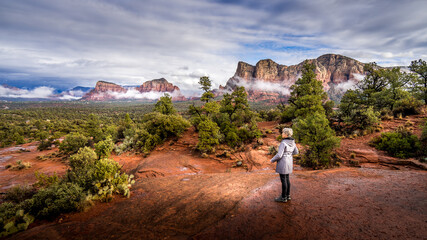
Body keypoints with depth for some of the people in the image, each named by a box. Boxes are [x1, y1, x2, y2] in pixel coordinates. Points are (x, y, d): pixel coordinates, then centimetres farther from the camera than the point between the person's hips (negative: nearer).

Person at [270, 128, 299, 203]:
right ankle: (287, 195, 28)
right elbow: (296, 152, 16)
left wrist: (272, 160, -7)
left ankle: (283, 197, 14)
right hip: (289, 162, 8)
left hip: (282, 162, -8)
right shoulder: (292, 142, 3)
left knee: (283, 180, 3)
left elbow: (279, 155, -24)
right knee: (286, 178, 19)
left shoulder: (283, 143, -23)